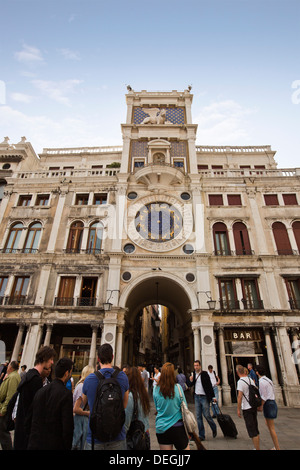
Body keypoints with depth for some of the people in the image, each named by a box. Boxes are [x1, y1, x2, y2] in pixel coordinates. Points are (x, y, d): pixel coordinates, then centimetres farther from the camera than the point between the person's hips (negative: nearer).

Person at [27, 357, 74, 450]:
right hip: (55, 445, -5)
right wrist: (68, 447, -2)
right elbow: (68, 426, -16)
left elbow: (34, 420, 6)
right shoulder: (66, 394, -19)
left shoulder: (40, 391, -1)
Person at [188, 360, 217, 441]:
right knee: (198, 417, 8)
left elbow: (209, 385, -8)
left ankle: (214, 429, 28)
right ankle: (201, 435, 20)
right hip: (197, 397, 5)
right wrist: (191, 381, -10)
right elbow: (190, 385, 12)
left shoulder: (204, 374, -11)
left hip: (204, 397, -5)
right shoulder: (193, 374, 4)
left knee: (206, 415, 0)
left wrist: (213, 396, -10)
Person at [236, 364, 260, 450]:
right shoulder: (251, 379, 4)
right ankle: (257, 447, 25)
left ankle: (257, 448, 3)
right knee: (255, 428, 18)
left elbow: (240, 396, -20)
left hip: (247, 408, -7)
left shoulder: (240, 381, -17)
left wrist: (238, 409, -12)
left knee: (252, 431, 1)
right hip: (254, 406, 8)